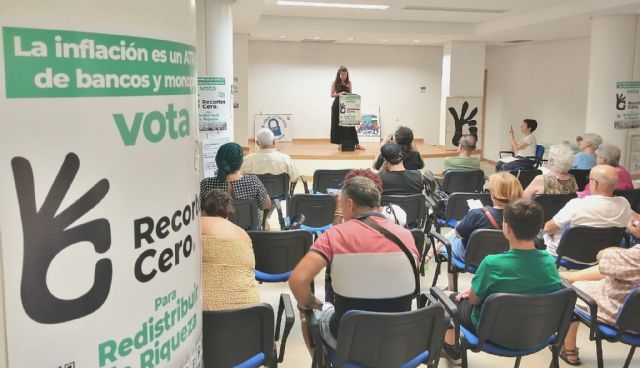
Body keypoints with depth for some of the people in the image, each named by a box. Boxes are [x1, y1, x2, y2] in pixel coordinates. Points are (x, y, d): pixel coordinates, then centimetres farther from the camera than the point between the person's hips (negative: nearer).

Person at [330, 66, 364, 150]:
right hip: (337, 106, -1)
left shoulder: (349, 83, 6)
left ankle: (357, 144, -3)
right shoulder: (335, 83, 1)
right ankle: (340, 144, 12)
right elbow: (332, 95, -1)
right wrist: (339, 94, -19)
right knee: (338, 125, 2)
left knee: (350, 124, -4)